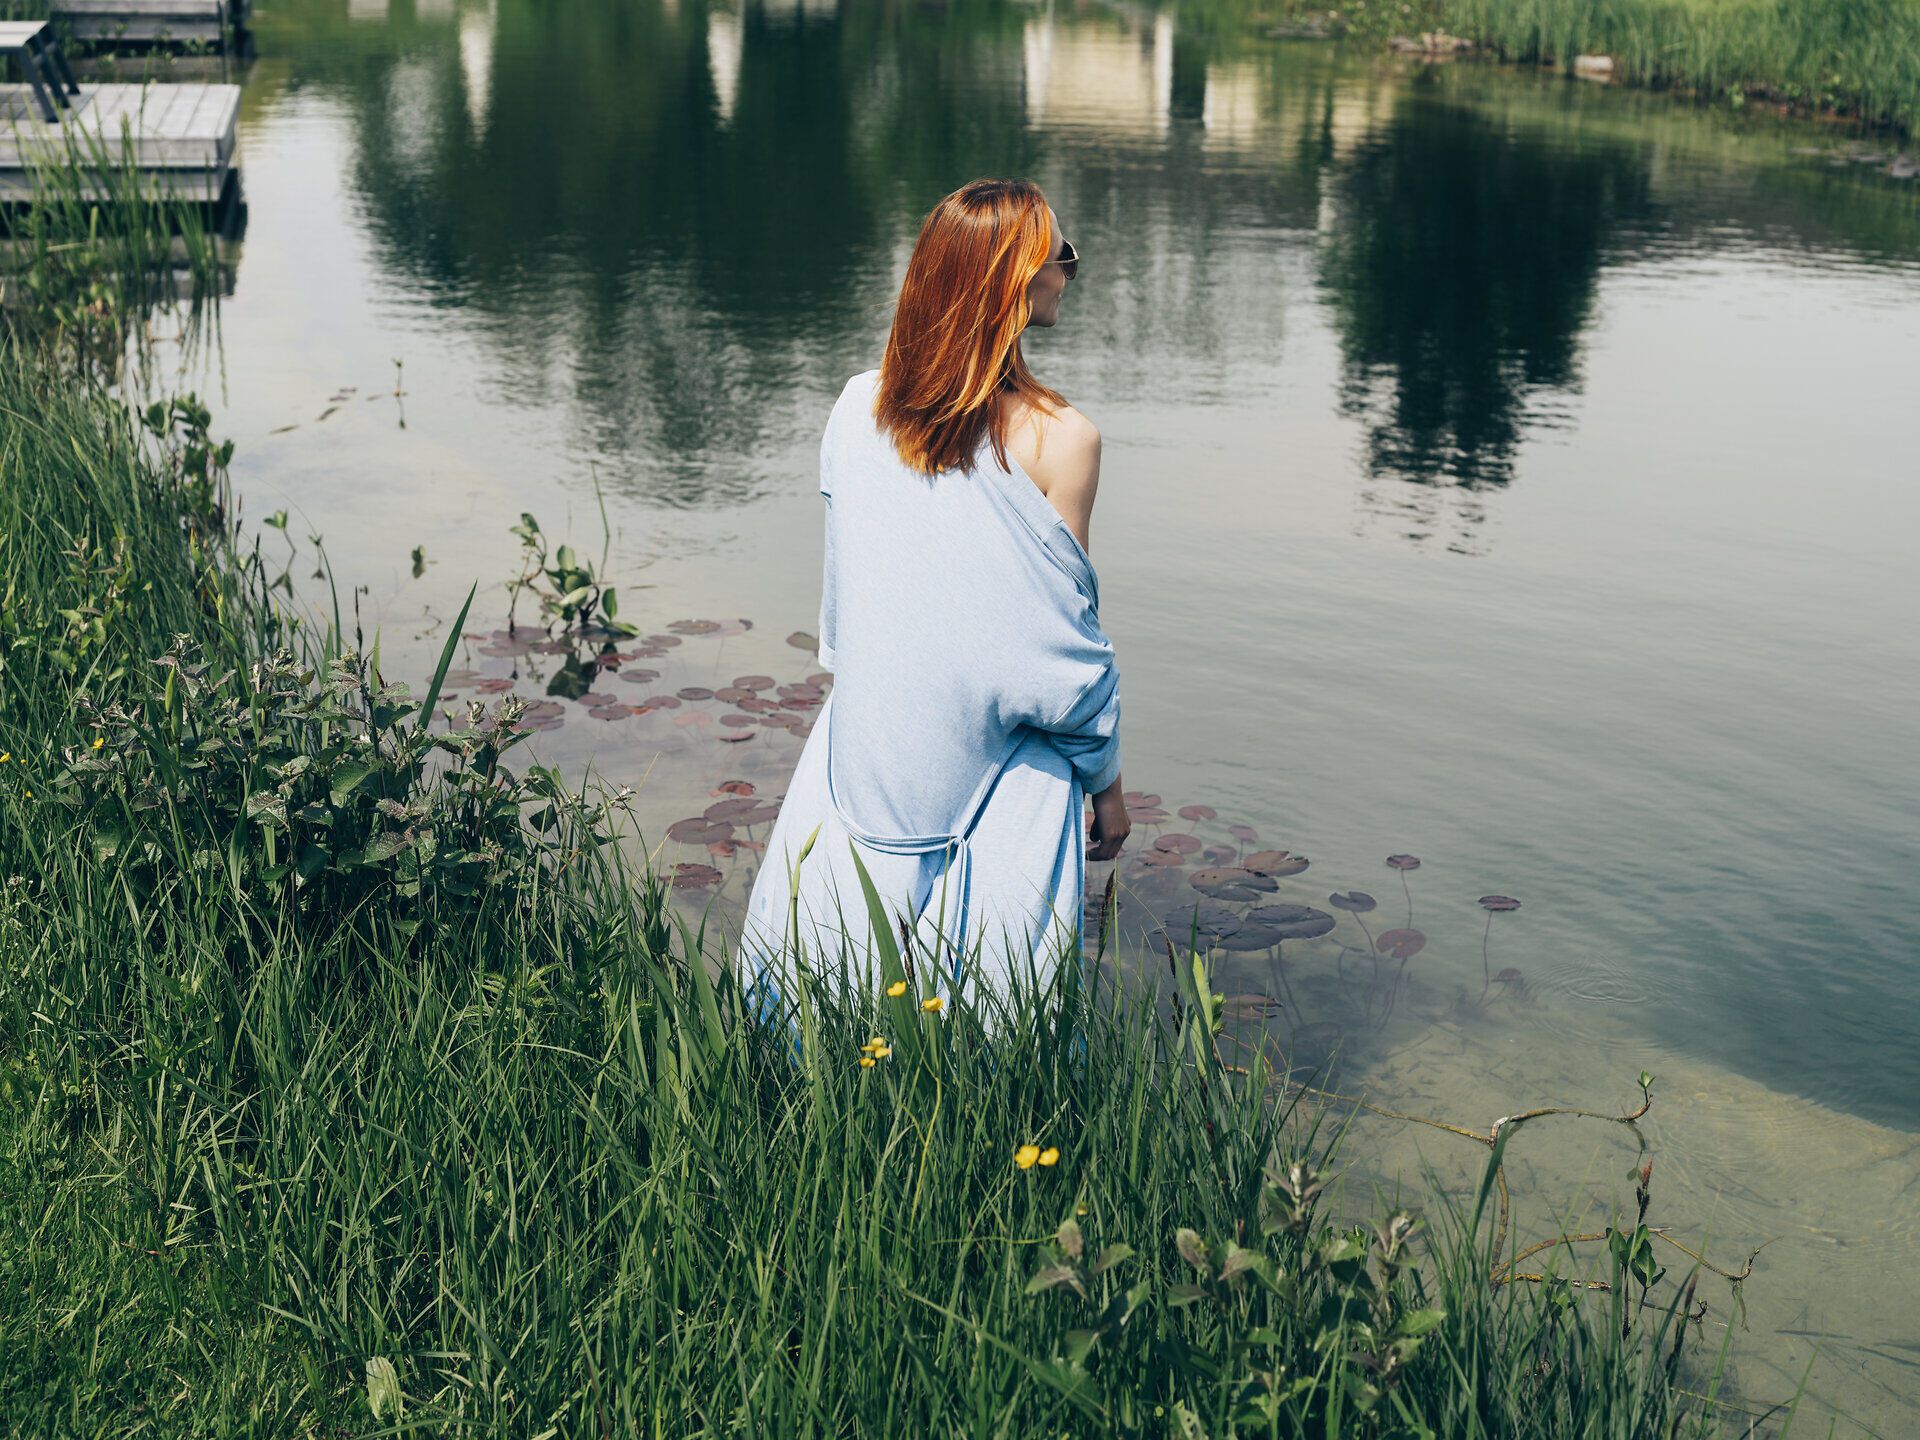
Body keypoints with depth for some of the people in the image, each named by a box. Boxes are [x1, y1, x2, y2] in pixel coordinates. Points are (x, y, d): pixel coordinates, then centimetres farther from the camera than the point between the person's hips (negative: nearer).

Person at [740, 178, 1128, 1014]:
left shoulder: (857, 408, -3)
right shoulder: (1059, 440, -16)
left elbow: (840, 592, 6)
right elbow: (1061, 633, -10)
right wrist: (1105, 783, 3)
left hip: (861, 749, 4)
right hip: (998, 776, -4)